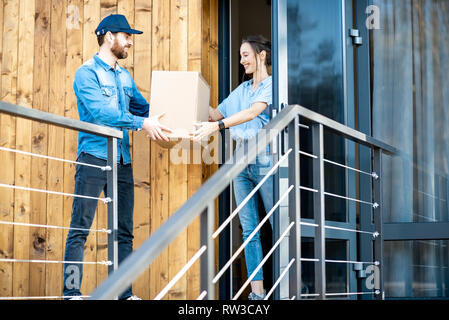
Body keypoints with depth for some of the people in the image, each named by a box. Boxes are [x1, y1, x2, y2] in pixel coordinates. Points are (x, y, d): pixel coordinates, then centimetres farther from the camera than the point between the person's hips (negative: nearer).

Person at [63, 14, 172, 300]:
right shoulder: (87, 73, -4)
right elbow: (100, 113, -16)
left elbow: (145, 108, 25)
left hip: (122, 161, 7)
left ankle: (124, 292, 12)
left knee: (124, 231, 7)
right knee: (81, 227, -7)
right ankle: (72, 292, -5)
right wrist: (142, 123, -20)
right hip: (94, 157, -7)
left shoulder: (125, 78, 19)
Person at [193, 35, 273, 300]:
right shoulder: (242, 89, 18)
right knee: (249, 228, 4)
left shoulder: (272, 84, -5)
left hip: (265, 159, -7)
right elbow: (216, 113, 22)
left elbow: (253, 112, -20)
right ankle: (257, 292, 7)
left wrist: (218, 125, -28)